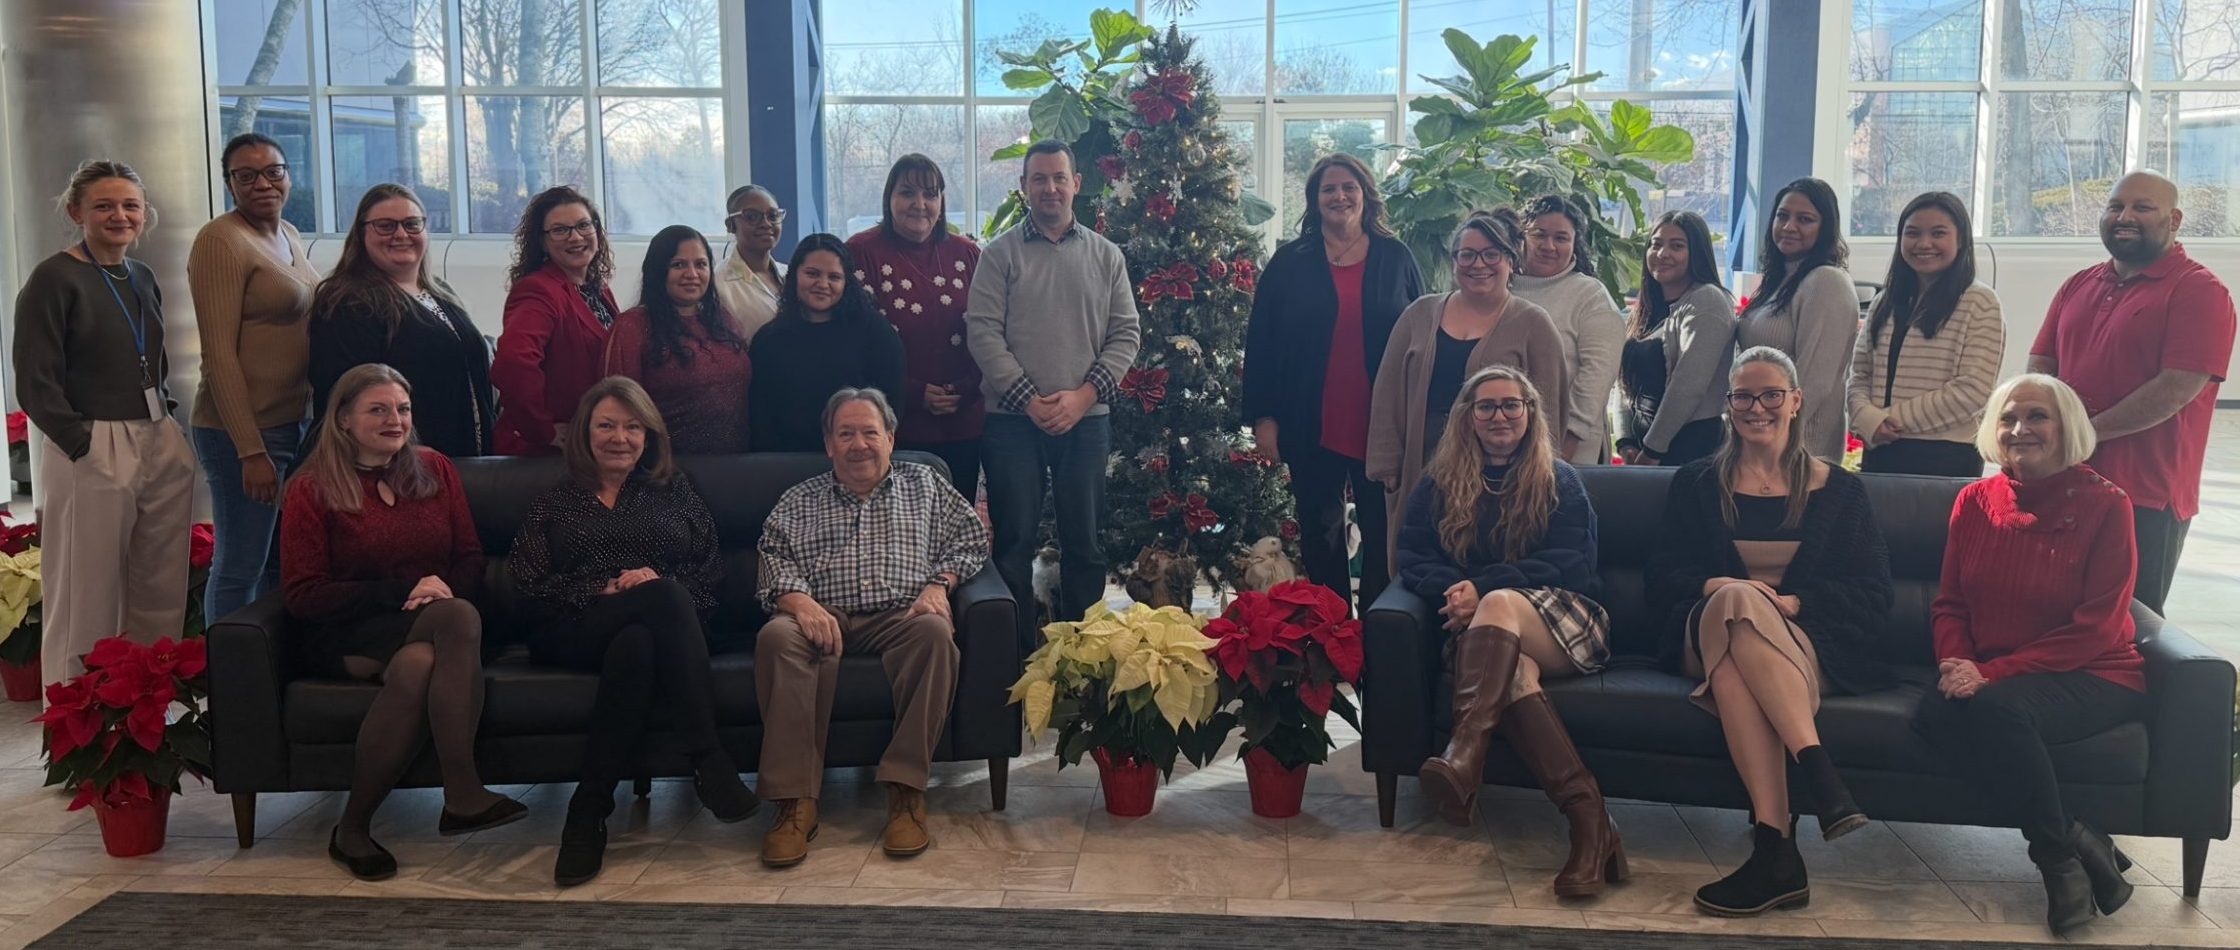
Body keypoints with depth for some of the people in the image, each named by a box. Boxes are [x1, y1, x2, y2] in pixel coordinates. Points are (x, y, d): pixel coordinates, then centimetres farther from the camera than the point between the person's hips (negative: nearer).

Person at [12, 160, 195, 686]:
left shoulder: (143, 278, 15)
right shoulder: (54, 279, -6)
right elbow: (36, 384, -10)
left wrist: (167, 423, 12)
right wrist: (85, 445, -15)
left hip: (160, 446, 7)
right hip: (91, 452, -7)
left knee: (162, 597, 10)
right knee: (88, 600, -2)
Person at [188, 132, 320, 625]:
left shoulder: (289, 234, 12)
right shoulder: (220, 241, -12)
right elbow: (219, 354, -17)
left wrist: (317, 420, 12)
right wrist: (251, 451, -20)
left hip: (295, 420, 8)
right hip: (244, 431, -8)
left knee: (281, 563, 17)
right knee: (240, 570, 0)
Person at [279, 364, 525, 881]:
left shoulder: (435, 469, 16)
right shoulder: (311, 490, 5)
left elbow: (470, 560, 15)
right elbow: (302, 595, -3)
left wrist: (447, 587, -10)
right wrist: (400, 593, -14)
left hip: (425, 630, 3)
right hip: (347, 639, -3)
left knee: (417, 665, -36)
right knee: (460, 620, -34)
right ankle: (463, 794, -31)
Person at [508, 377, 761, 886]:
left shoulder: (673, 490, 22)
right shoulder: (555, 502, 21)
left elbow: (710, 571, 10)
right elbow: (528, 586, 5)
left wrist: (657, 581, -11)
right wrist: (604, 591, -10)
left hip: (660, 628, 1)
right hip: (572, 634, -1)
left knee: (636, 646, -38)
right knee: (661, 597, -34)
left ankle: (589, 809, -37)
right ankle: (708, 757, -38)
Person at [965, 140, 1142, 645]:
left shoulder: (1106, 255, 9)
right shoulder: (1000, 254, 3)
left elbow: (1126, 334, 5)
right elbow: (982, 331, -5)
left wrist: (1084, 395, -8)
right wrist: (1029, 398, -12)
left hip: (1087, 419, 2)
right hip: (1013, 419, -2)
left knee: (1084, 543, 8)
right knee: (1014, 541, 2)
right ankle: (1017, 652, 10)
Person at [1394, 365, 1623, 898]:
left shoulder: (1559, 481, 14)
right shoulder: (1439, 485, 19)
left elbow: (1572, 565, -1)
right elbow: (1413, 560, 6)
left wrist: (1482, 587, -15)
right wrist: (1452, 590, -18)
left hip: (1564, 621, -1)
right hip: (1482, 627, 1)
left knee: (1500, 605, -36)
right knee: (1512, 669, -36)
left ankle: (1463, 755, -54)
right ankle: (1587, 815, -46)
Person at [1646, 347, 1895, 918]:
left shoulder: (1839, 490, 15)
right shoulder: (1695, 485, 18)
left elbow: (1875, 596, 6)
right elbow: (1662, 579, 10)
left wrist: (1793, 600, -12)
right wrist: (1715, 586, -13)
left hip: (1811, 645, -1)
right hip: (1708, 636, 1)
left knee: (1734, 670, -39)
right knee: (1735, 599, -38)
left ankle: (1772, 846, -50)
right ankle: (1818, 770, -48)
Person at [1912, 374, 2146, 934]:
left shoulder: (2104, 505, -6)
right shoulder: (1976, 501, 8)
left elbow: (2096, 629, -12)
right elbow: (1949, 603, 10)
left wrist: (1993, 673, -21)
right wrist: (1957, 666, -12)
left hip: (2092, 677, -4)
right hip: (1987, 677, 4)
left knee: (1996, 707, -35)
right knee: (1933, 714, -29)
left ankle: (2058, 852, -13)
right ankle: (2078, 843, -18)